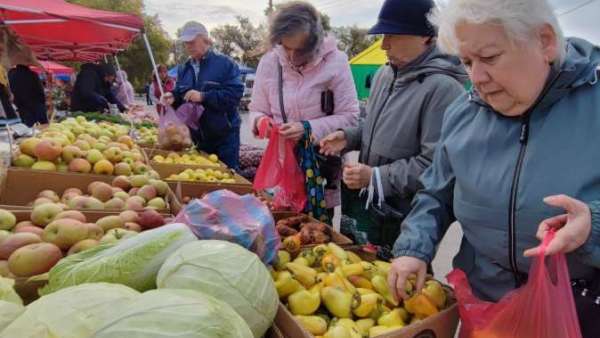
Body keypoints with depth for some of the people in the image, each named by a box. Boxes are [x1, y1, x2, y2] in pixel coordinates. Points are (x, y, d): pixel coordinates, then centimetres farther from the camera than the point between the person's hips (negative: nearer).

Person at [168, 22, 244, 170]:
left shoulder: (225, 63, -9)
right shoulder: (184, 68, 11)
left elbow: (235, 93, -19)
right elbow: (180, 93, 17)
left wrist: (203, 97, -24)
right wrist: (173, 97, -7)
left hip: (224, 135, -6)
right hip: (197, 135, 6)